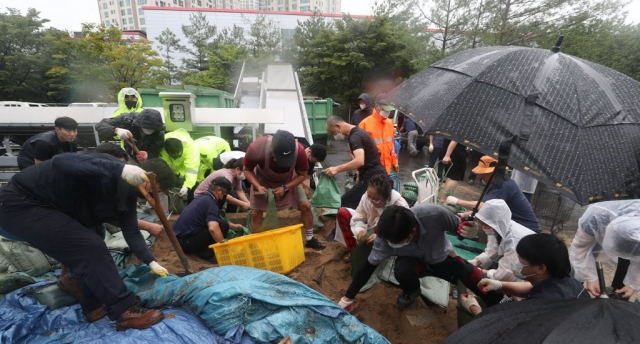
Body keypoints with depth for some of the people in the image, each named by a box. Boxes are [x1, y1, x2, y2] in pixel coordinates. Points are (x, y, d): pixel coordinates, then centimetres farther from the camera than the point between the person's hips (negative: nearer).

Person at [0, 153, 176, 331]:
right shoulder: (109, 172, -28)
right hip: (20, 204, -10)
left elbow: (132, 232, 5)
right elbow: (61, 161, -45)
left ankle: (95, 306, 20)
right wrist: (120, 169, -55)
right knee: (90, 247, -19)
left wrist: (151, 262, 1)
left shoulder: (129, 193, 1)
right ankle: (125, 311, -14)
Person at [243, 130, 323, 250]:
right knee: (256, 212, -5)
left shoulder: (299, 150, -37)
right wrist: (258, 186, -34)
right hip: (263, 181, 0)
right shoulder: (256, 148, -39)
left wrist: (285, 188, -31)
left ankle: (310, 240, 16)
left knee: (305, 206, -4)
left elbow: (302, 175, -19)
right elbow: (247, 170, -18)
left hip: (289, 181, 1)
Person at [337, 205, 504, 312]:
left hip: (444, 257, 0)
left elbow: (459, 227, -15)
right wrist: (347, 299, -19)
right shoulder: (385, 237, -31)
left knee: (494, 294, -14)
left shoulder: (434, 214, -38)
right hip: (417, 261, 1)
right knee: (401, 270, -34)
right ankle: (411, 290, 2)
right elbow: (369, 266, -19)